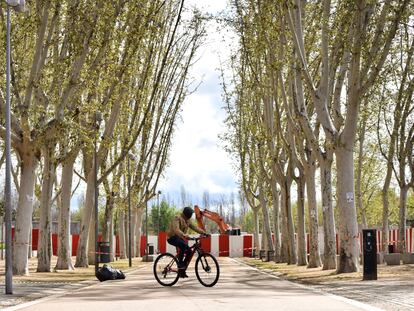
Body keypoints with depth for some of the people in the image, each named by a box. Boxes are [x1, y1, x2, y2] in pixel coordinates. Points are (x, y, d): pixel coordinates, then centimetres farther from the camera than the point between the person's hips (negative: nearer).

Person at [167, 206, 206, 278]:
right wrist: (184, 235, -50)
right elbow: (176, 229, -33)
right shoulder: (177, 218, -17)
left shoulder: (187, 220, 12)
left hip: (180, 238, 9)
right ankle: (180, 264, -27)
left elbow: (194, 227, 5)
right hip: (173, 237, -9)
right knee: (183, 245, -35)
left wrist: (203, 232, -11)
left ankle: (182, 271, 3)